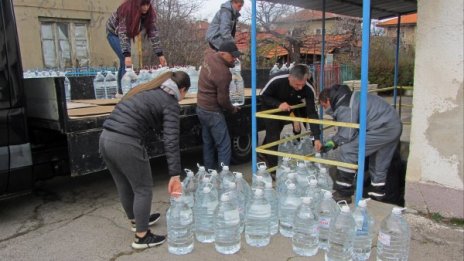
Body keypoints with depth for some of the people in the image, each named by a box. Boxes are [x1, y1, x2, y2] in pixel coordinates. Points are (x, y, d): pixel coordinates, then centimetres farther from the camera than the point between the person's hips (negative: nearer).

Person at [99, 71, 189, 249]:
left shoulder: (146, 89, 21)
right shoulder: (170, 104, -3)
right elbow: (171, 141, -12)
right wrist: (175, 175, -14)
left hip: (106, 138, 8)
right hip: (126, 144, -8)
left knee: (124, 186, 24)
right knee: (143, 189, 9)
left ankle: (136, 220, 45)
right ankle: (141, 237, 21)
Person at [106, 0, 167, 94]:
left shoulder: (150, 14, -22)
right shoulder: (126, 10, -36)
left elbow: (153, 33, -22)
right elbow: (122, 33, -41)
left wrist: (160, 54, -28)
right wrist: (127, 55, -51)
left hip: (128, 33, 5)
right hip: (114, 33, -5)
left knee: (124, 62, 4)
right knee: (125, 60, -20)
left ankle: (121, 91, 14)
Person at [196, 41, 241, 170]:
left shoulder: (210, 56, -1)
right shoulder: (223, 73, -26)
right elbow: (223, 99, -19)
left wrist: (230, 64, 8)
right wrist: (232, 109, -1)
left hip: (201, 108, 9)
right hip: (212, 112, -9)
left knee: (208, 143, 18)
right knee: (224, 146, -2)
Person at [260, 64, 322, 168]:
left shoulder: (309, 90, -30)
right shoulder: (277, 81, -37)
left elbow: (312, 113, -27)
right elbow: (263, 96, -23)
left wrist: (317, 137, -31)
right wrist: (278, 104, -40)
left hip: (288, 111, 4)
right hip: (271, 110, -3)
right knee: (273, 139, -8)